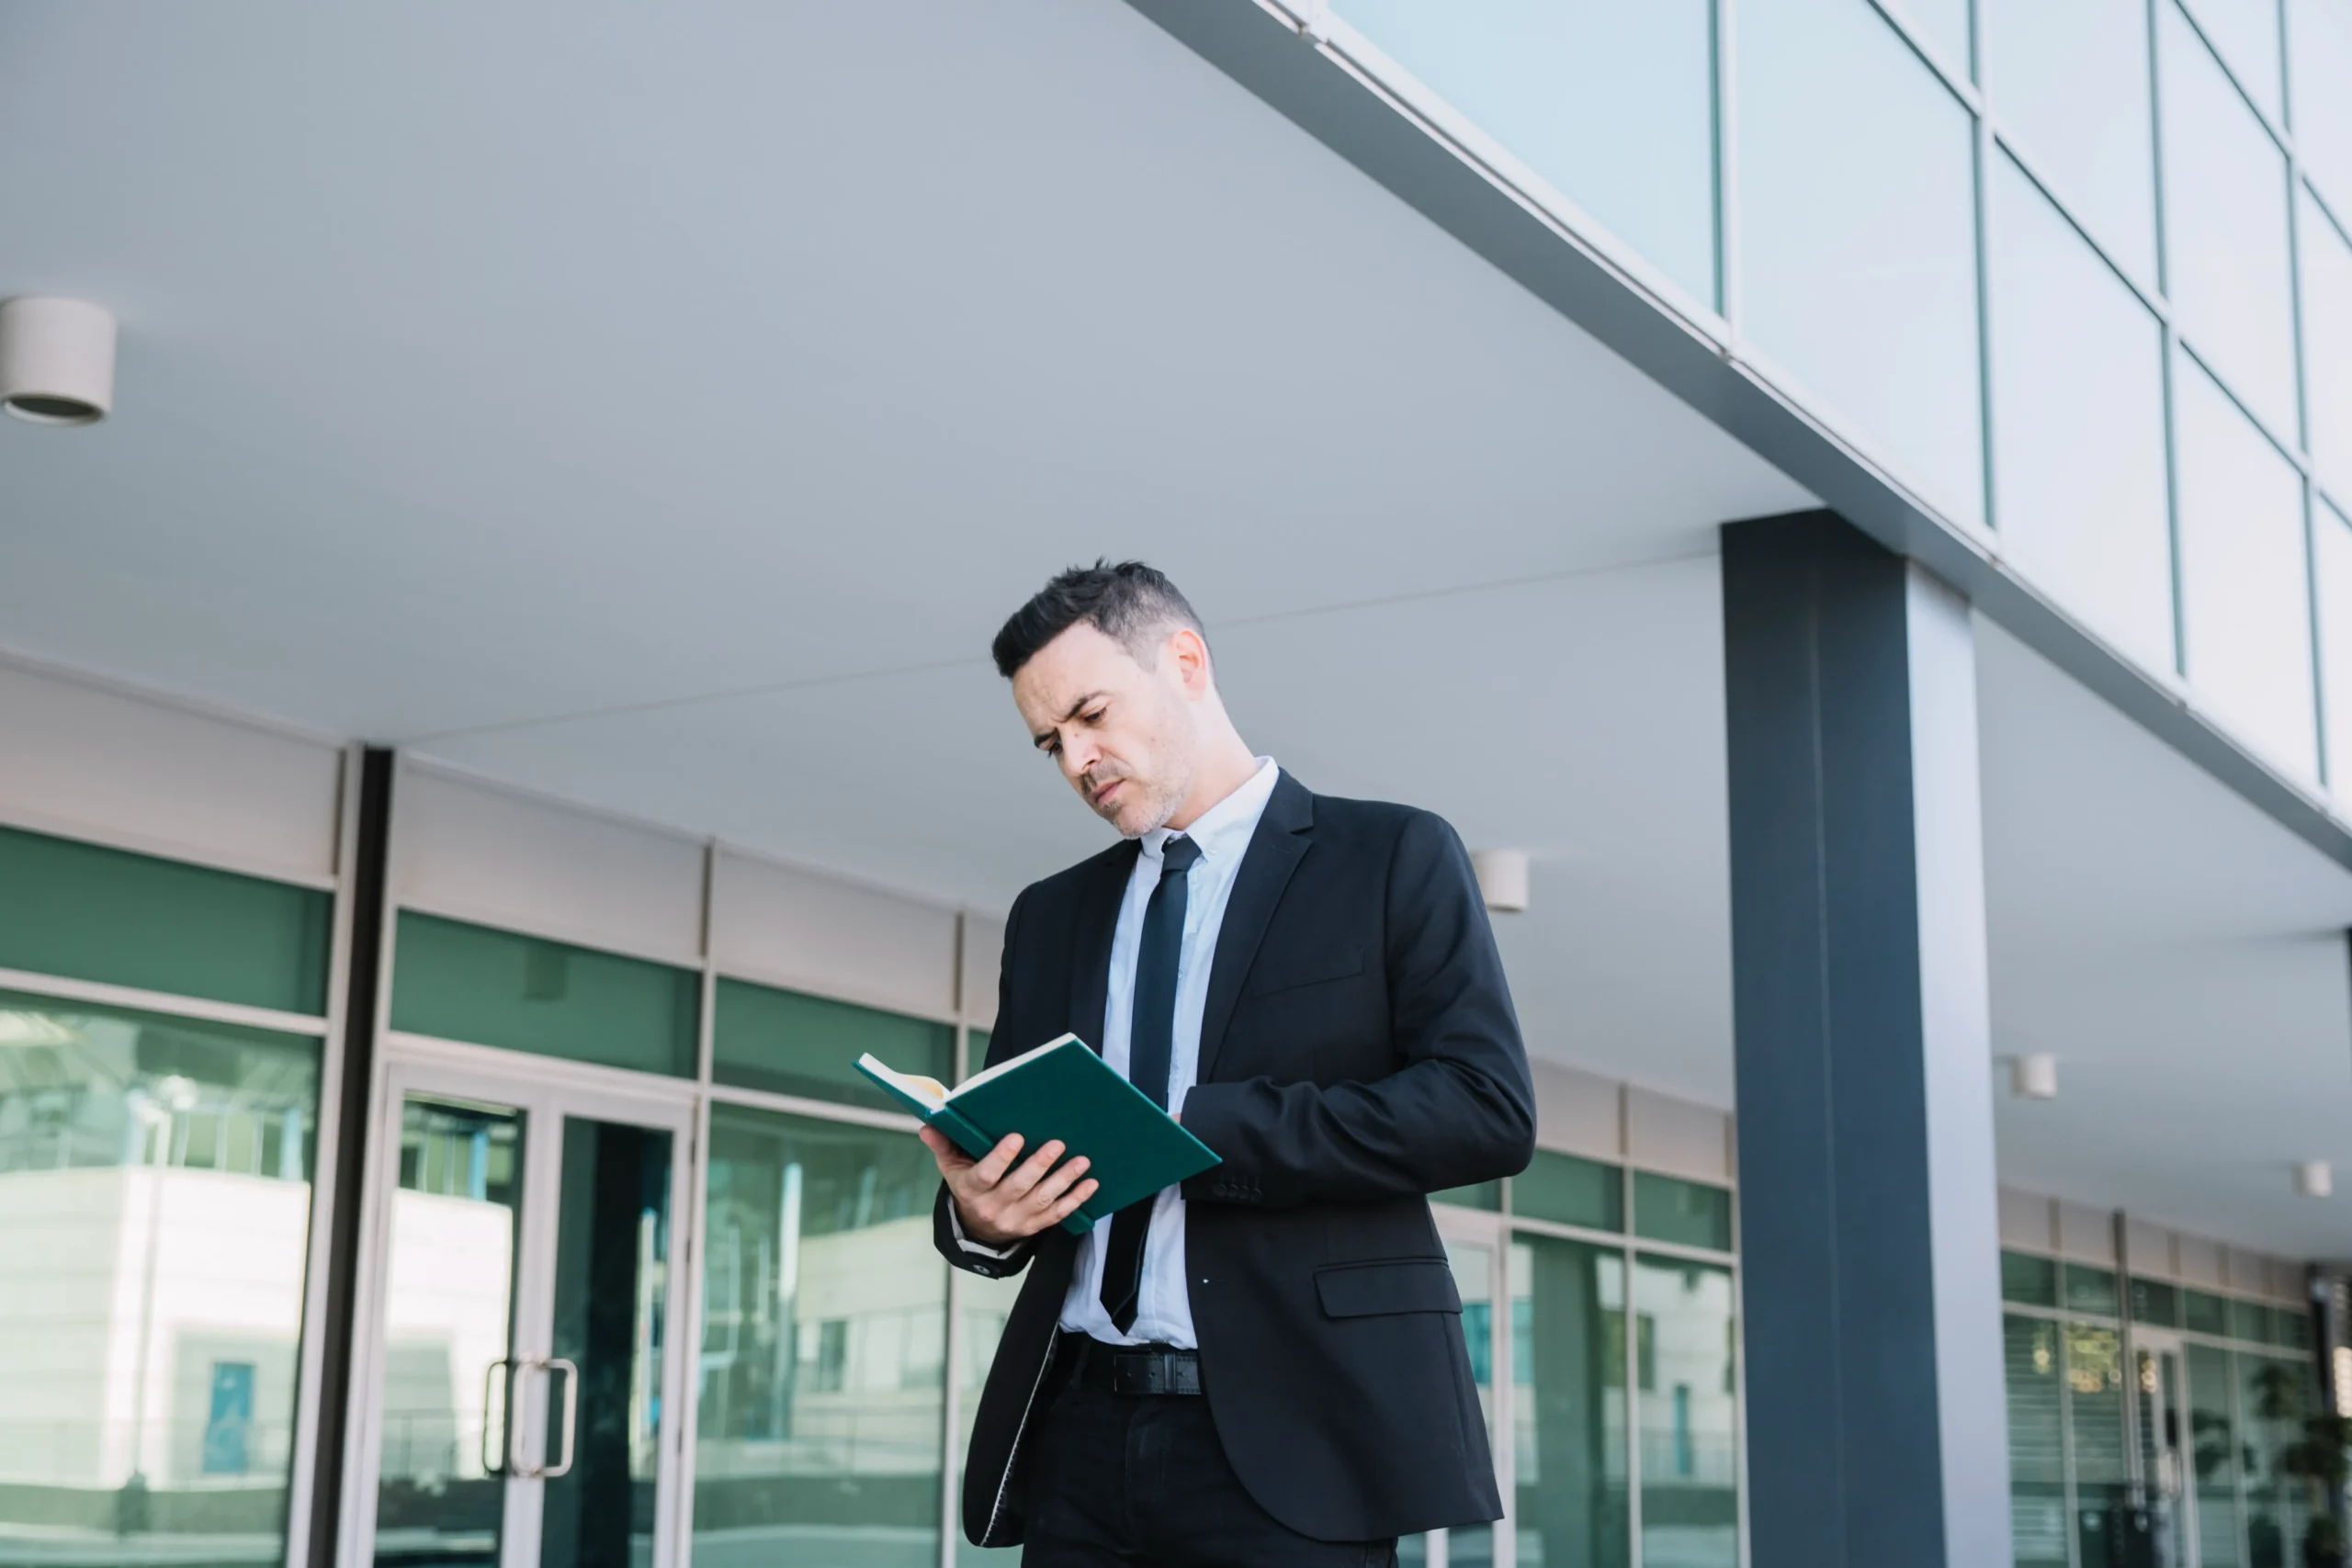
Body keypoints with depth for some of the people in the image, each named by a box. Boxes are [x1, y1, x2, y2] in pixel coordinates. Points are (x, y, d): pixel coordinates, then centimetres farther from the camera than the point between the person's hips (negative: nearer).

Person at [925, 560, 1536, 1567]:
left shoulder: (1391, 858, 3)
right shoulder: (1050, 917, 19)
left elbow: (1488, 1110, -10)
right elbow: (1004, 1142, 19)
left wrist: (1189, 1130, -16)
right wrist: (979, 1215, -6)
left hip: (1289, 1441, -4)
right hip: (1078, 1433, 5)